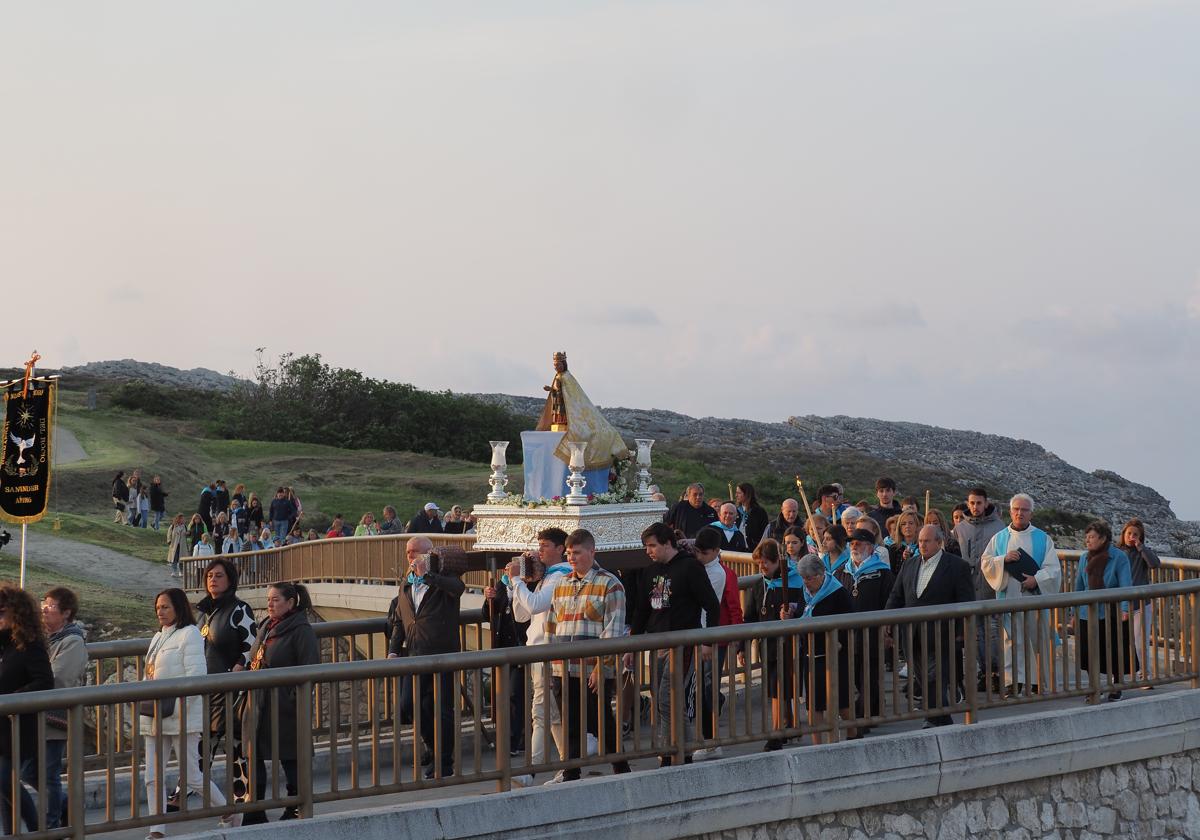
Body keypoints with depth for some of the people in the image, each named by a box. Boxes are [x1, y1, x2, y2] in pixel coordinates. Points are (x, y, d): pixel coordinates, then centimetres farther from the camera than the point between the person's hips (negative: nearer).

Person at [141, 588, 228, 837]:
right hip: (155, 719, 8)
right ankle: (157, 831, 4)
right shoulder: (158, 637, 17)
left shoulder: (190, 634, -8)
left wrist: (176, 704, -23)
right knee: (153, 777, 2)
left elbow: (196, 677, -16)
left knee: (192, 775, 0)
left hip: (181, 718, -8)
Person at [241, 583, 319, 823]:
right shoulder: (265, 628, 14)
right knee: (254, 758, 9)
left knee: (290, 760, 3)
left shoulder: (301, 631, -11)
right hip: (258, 706, 8)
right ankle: (255, 815, 17)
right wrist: (248, 700, 17)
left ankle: (295, 811, 15)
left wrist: (295, 699, -19)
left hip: (284, 707, -8)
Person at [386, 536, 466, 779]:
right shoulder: (406, 584, 17)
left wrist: (426, 574, -25)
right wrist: (393, 650, 11)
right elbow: (398, 621, 23)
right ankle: (434, 747, 25)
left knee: (441, 709, -1)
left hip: (442, 654, -6)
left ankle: (444, 763, 10)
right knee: (408, 705, 3)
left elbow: (458, 588, -28)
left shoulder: (443, 579, -3)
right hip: (416, 655, 6)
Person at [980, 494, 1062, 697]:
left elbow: (1053, 568, 0)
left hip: (1035, 596, 0)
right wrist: (1004, 559, -11)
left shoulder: (1043, 539, 6)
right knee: (1012, 640, -4)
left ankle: (1037, 681, 13)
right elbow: (985, 563, 5)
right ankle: (1014, 682, -4)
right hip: (1009, 596, 0)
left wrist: (1037, 578, -16)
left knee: (1037, 638, 4)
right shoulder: (999, 538, 10)